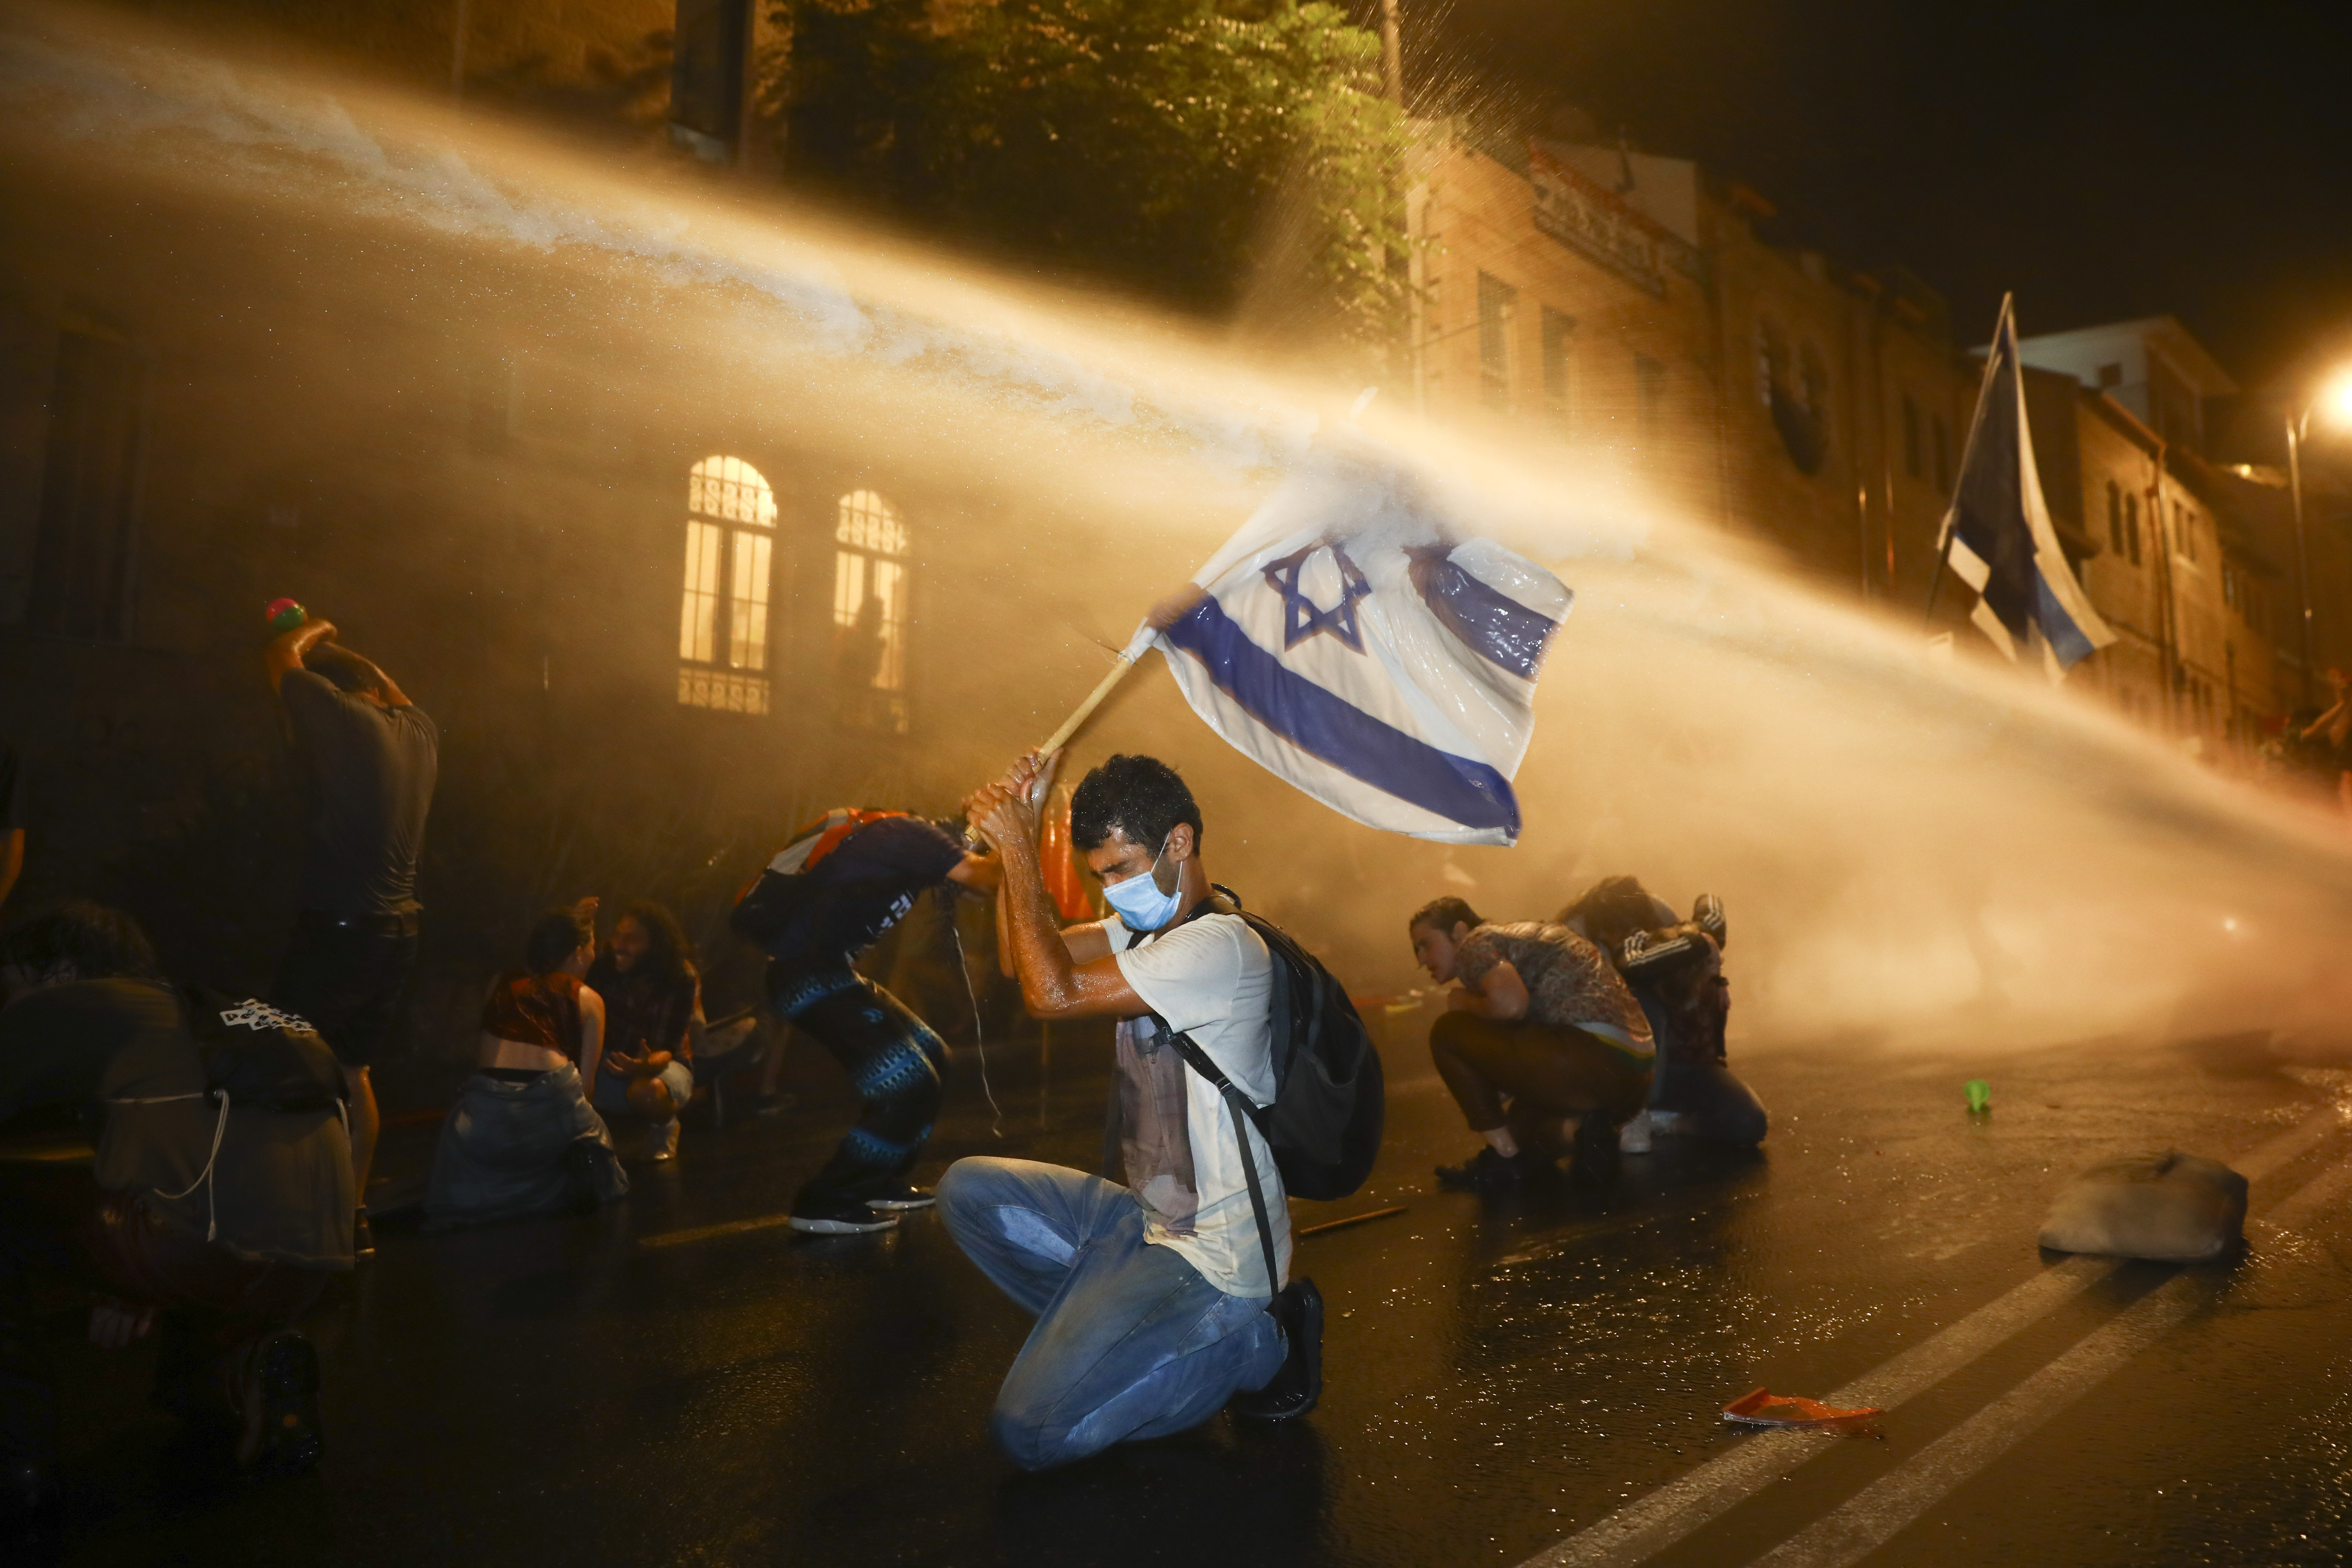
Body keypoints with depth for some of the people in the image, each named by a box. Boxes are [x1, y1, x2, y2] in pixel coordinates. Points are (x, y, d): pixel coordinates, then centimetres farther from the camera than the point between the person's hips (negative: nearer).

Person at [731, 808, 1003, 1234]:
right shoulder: (907, 834, -11)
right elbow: (988, 876, -18)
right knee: (909, 1083, -12)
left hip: (825, 969, 10)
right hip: (806, 975, -10)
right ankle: (823, 1202, -1)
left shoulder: (898, 837, 18)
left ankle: (876, 1183, 21)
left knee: (931, 1057, 13)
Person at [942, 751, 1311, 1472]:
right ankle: (1107, 1325, 3)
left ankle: (1257, 1344, -1)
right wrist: (1020, 826, -1)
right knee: (968, 1189, 6)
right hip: (1146, 1217, 9)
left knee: (1029, 1430, -16)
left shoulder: (1220, 947, -23)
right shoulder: (1150, 924, 8)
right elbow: (1026, 953, 10)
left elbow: (1053, 994, -27)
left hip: (1211, 1257, -9)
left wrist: (1019, 850, -20)